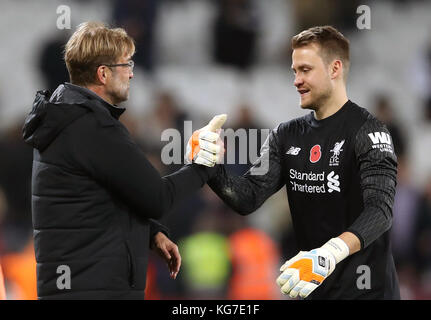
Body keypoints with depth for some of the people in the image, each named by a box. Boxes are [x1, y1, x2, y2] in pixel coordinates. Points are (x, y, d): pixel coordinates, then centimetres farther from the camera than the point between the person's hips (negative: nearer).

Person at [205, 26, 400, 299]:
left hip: (366, 290, -6)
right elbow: (248, 198, 1)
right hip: (313, 288, 6)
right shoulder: (287, 136, 8)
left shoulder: (366, 131, -12)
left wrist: (329, 254, -40)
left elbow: (380, 209, -24)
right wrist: (211, 167, -19)